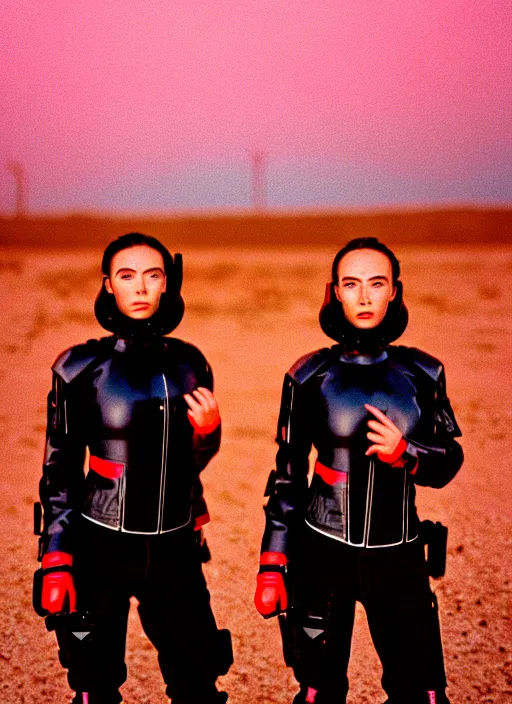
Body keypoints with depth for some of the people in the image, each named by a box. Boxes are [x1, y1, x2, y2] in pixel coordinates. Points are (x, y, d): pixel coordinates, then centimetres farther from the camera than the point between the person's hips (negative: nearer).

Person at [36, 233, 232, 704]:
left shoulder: (189, 364, 2)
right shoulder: (81, 368, -6)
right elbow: (60, 473, -2)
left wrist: (207, 430, -8)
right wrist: (56, 562, -7)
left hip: (175, 548, 2)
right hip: (101, 548, -2)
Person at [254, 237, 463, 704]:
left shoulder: (423, 374, 2)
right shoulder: (309, 377, -2)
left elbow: (448, 463, 5)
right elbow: (288, 476, 3)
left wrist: (403, 453, -16)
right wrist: (272, 565, 0)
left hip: (399, 557, 2)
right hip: (323, 555, -1)